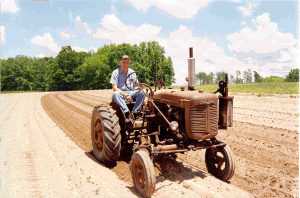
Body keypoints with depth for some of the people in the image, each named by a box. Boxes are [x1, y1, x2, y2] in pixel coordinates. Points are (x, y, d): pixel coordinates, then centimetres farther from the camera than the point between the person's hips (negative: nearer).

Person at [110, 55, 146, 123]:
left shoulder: (132, 72, 12)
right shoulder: (116, 72, -1)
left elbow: (135, 87, 13)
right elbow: (114, 88, -10)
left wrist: (138, 88, -13)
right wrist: (125, 95, -24)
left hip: (130, 93, 3)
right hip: (120, 93, -3)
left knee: (142, 92, -25)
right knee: (116, 94, -38)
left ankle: (134, 112, -32)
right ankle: (127, 113, -46)